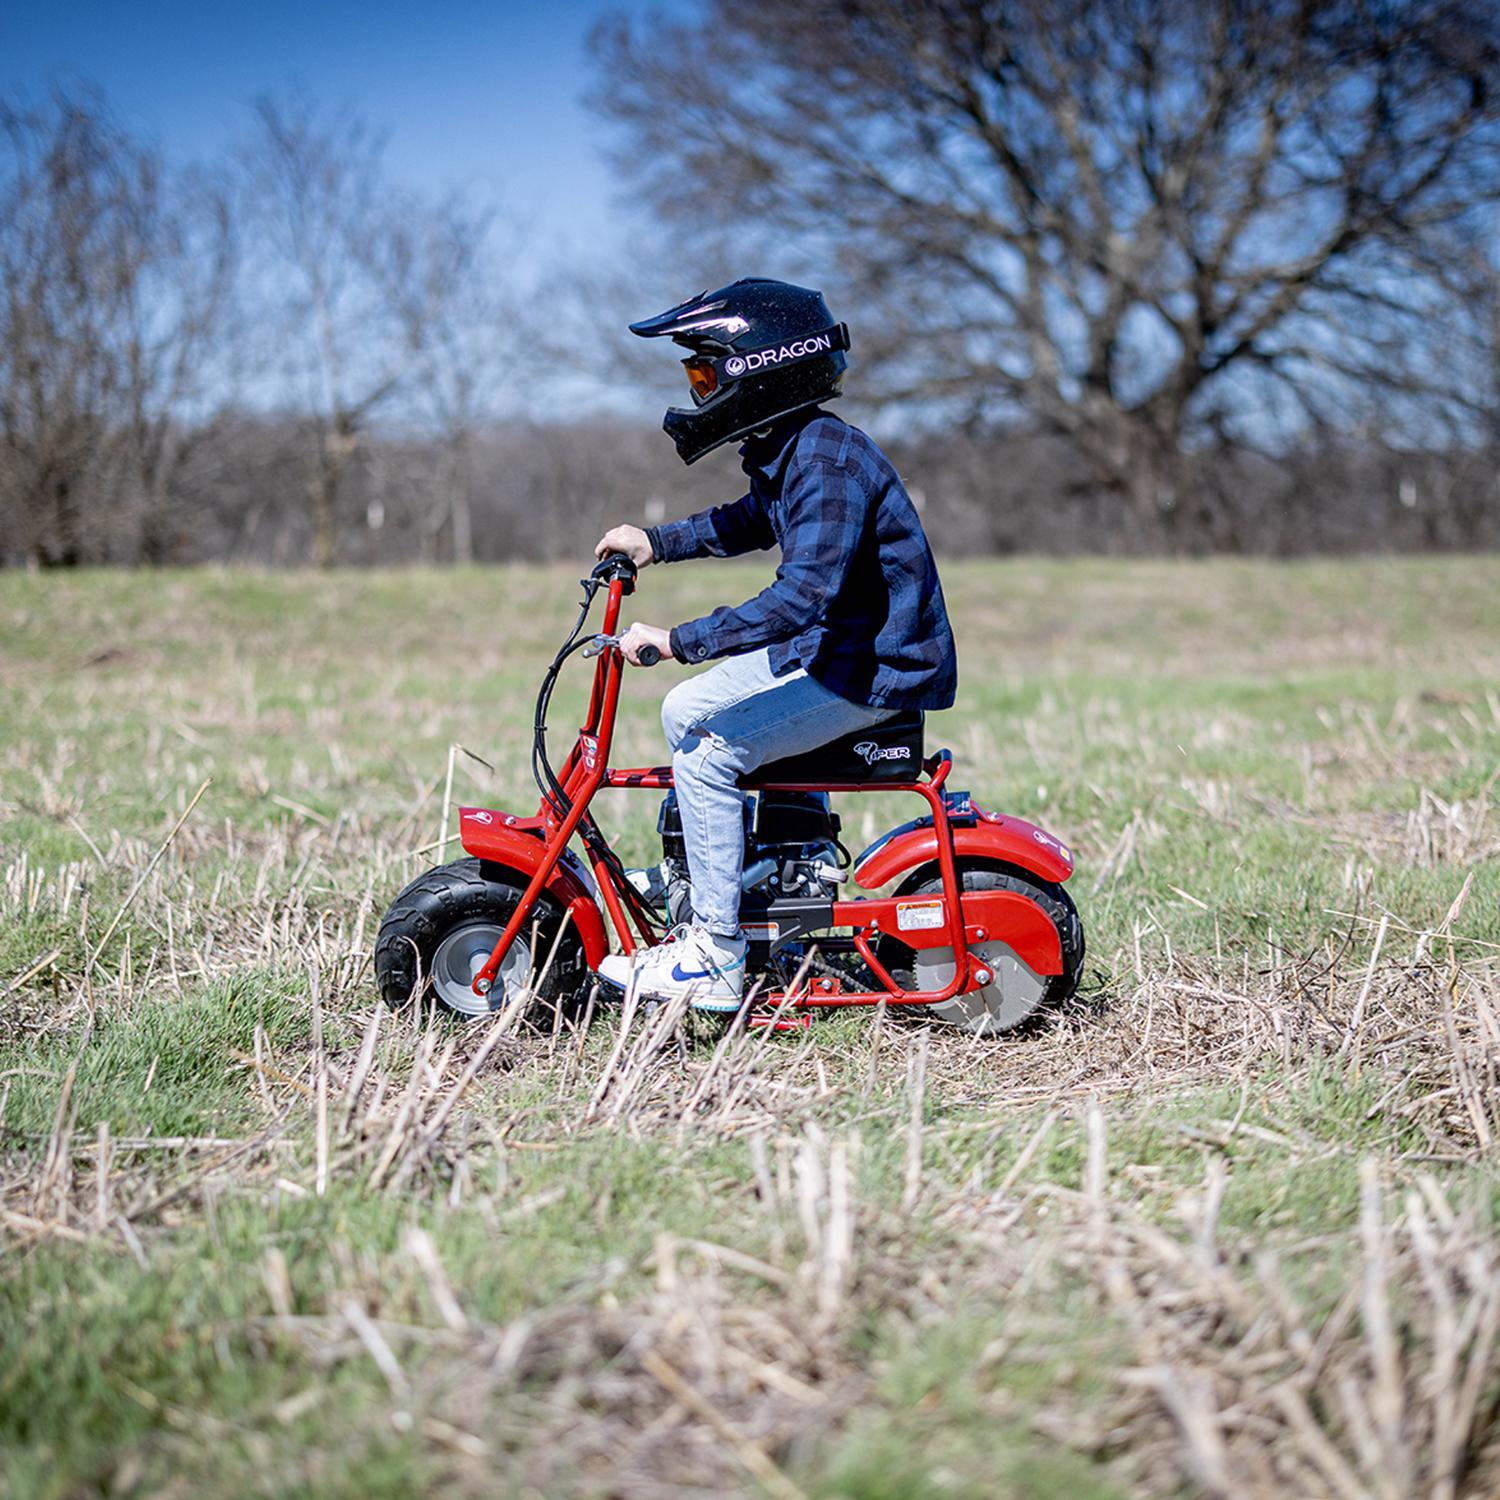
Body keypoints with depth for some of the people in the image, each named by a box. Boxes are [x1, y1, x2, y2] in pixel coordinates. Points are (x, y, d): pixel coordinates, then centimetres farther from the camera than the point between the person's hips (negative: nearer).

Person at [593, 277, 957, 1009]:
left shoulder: (828, 461, -25)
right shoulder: (786, 450, 7)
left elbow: (803, 593, -36)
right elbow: (749, 522, 31)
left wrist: (677, 641, -35)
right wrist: (655, 541, 18)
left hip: (878, 668, -11)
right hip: (827, 646, 11)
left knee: (709, 754, -17)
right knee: (686, 711, 14)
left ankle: (716, 960, -10)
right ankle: (717, 909, 21)